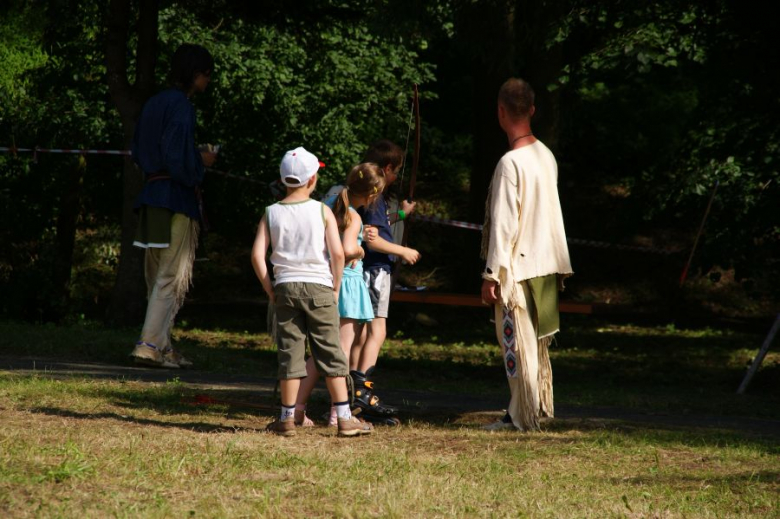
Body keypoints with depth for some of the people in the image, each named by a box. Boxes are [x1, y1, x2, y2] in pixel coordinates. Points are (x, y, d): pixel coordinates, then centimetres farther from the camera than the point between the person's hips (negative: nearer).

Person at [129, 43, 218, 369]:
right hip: (176, 199, -9)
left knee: (157, 277, 12)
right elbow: (178, 156, -22)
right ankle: (149, 345, -13)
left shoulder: (154, 104, 14)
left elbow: (138, 152, 20)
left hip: (151, 195, 9)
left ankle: (162, 346, 16)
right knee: (172, 276, -7)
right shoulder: (181, 106, -14)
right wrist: (201, 162, -3)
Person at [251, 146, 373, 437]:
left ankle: (288, 419, 6)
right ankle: (345, 418, 3)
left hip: (285, 287, 2)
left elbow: (257, 255, -4)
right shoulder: (322, 211, -4)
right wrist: (335, 288, 2)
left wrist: (270, 290, 5)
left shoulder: (271, 213, 3)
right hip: (318, 287, -2)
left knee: (290, 353, 6)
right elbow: (338, 253, -10)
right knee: (331, 353, 3)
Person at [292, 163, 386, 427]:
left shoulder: (328, 204, 6)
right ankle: (337, 413, 1)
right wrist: (359, 252, -12)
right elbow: (348, 249, -34)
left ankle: (298, 407, 9)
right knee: (342, 351, 1)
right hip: (346, 281, -7)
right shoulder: (353, 217, -17)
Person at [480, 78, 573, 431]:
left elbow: (503, 225, -18)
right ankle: (540, 407, 25)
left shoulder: (511, 163, -18)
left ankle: (523, 417, 2)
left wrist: (491, 275, -14)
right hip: (546, 264, 8)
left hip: (517, 268, -8)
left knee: (517, 343, -1)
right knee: (536, 342, 17)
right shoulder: (546, 156, 6)